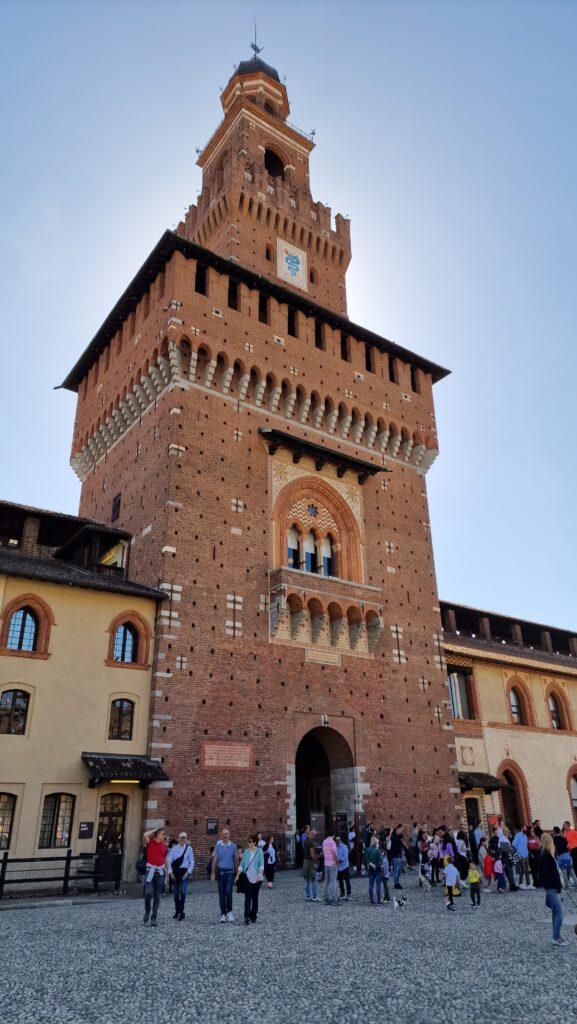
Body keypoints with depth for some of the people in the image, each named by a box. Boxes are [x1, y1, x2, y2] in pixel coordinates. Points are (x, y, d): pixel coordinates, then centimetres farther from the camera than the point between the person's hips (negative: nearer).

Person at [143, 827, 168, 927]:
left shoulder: (164, 846, 7)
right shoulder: (150, 843, -3)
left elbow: (165, 860, 12)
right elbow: (145, 835, -24)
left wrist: (166, 874, 10)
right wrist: (155, 829, -9)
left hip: (160, 872, 3)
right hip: (150, 871, -3)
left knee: (157, 896, 5)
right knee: (148, 893, -13)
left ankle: (153, 918, 15)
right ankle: (147, 911, 14)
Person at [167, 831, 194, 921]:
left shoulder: (189, 848, 0)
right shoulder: (174, 848, 4)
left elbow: (192, 862, 0)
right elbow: (169, 860, 1)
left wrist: (188, 872, -10)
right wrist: (170, 872, -7)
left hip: (184, 871, -2)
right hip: (175, 871, 2)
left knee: (183, 892, -14)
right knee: (175, 893, 8)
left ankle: (181, 912, -5)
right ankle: (177, 911, 25)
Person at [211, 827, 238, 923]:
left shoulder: (233, 846, 1)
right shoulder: (218, 846, 2)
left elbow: (236, 860, 7)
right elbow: (214, 860, 4)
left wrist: (236, 872, 7)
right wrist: (213, 873, 1)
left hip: (230, 872, -1)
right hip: (220, 871, 1)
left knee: (228, 892, -13)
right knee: (221, 894, 6)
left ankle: (229, 911, 8)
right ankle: (223, 914, 17)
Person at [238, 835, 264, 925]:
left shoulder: (259, 851, -3)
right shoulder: (246, 851, 5)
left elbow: (262, 864, -9)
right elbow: (242, 864, 7)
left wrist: (259, 875, -22)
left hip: (256, 878, -1)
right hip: (248, 877, 1)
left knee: (255, 897, 8)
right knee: (248, 897, -8)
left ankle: (253, 917, 20)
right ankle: (247, 917, -9)